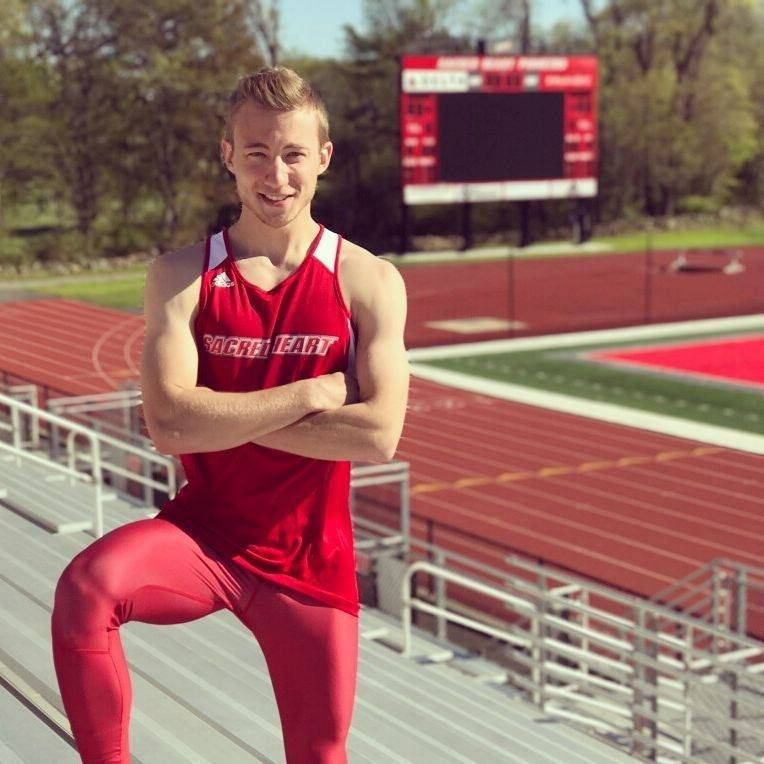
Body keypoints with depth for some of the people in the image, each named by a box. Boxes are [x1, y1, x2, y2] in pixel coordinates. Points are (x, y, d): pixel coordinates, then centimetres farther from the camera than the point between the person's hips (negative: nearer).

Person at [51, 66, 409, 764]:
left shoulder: (369, 282, -5)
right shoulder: (182, 276, -4)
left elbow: (378, 436, -17)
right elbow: (169, 424, -19)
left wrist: (225, 418, -16)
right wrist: (313, 395, -17)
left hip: (310, 557, 1)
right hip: (203, 532, -1)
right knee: (87, 588, -32)